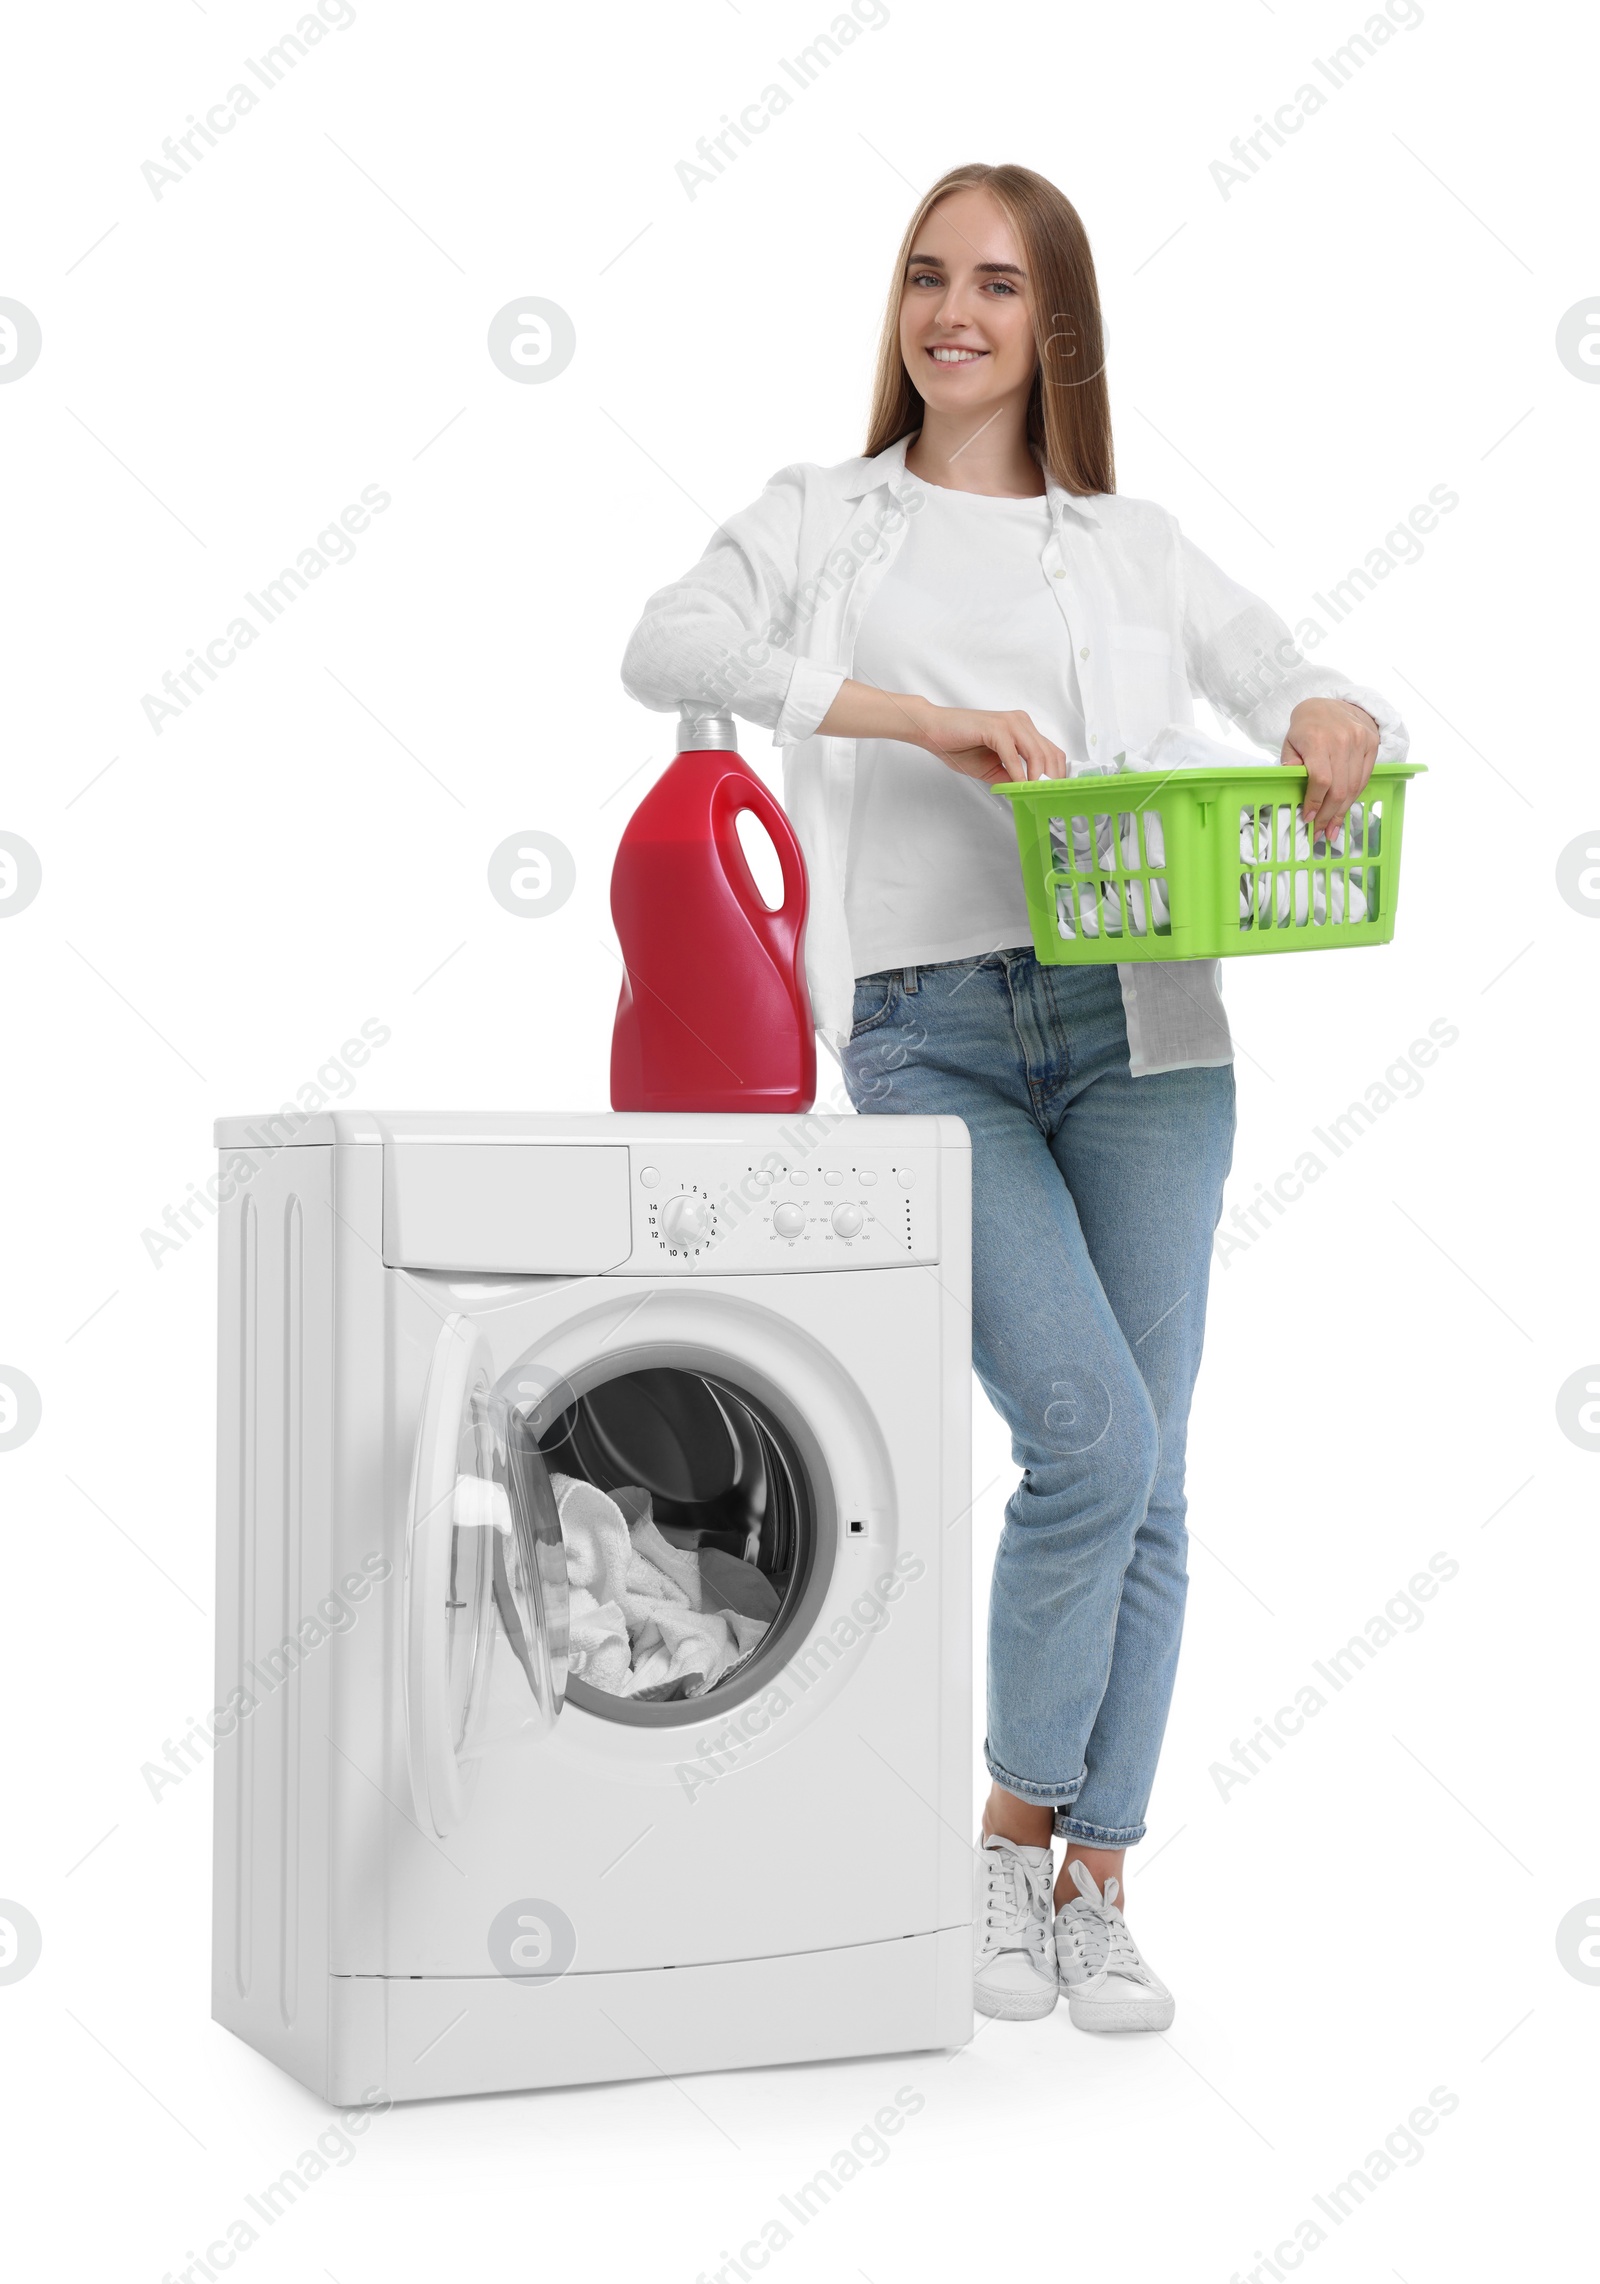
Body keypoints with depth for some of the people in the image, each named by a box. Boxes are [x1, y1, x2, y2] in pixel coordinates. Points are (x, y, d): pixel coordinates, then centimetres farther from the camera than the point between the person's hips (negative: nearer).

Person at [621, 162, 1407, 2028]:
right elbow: (665, 646, -8)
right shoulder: (823, 519, 12)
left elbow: (1314, 706, 15)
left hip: (1138, 1030, 3)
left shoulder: (1132, 544, 16)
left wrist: (1339, 724, -11)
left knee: (1144, 1474, 1)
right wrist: (917, 712, -20)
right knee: (1090, 1438, -15)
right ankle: (1012, 1836, 8)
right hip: (927, 1043, -2)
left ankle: (1092, 1886, 16)